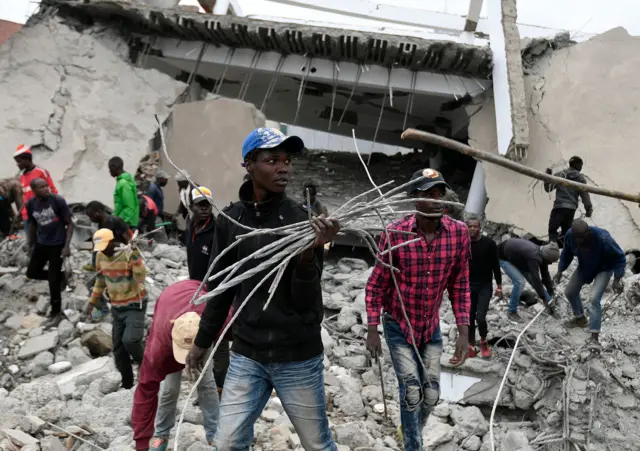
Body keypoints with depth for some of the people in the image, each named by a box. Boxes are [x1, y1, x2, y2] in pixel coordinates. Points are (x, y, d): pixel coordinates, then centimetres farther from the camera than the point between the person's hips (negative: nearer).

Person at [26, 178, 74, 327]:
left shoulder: (58, 201, -18)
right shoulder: (30, 204, -4)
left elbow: (69, 224, -11)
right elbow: (33, 225, 13)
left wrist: (67, 245, -18)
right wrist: (31, 245, 17)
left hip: (57, 244, -5)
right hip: (41, 243, 5)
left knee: (53, 280, -1)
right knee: (32, 272, 9)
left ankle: (56, 313, 15)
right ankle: (60, 277, 33)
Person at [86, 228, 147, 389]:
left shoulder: (129, 254, -19)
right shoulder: (100, 257, 0)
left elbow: (141, 278, -32)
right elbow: (100, 281, 15)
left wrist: (135, 254, -38)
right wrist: (92, 302, 14)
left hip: (135, 305, -6)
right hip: (116, 307, 6)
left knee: (130, 340, -24)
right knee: (118, 347, 6)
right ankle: (127, 383, 20)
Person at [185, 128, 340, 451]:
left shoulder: (302, 219, -10)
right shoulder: (229, 220, -1)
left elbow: (305, 301, -15)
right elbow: (221, 288, 11)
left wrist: (311, 252, -32)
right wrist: (202, 342, 17)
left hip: (298, 358, -2)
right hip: (246, 355, 3)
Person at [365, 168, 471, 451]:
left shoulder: (459, 233, -16)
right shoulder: (394, 234, -24)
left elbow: (459, 286, -4)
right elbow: (376, 285, -11)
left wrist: (464, 332, -7)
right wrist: (372, 330, -11)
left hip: (431, 327, 3)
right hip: (398, 325, -3)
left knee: (431, 394, 11)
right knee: (412, 392, -6)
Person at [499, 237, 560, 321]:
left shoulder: (541, 255, -11)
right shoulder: (533, 257, -39)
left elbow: (545, 275, -1)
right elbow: (536, 279, -37)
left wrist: (551, 293, 0)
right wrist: (544, 298, -31)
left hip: (517, 258, 8)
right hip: (504, 258, -8)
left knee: (532, 279, 7)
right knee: (520, 282, -22)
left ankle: (551, 304, 26)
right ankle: (512, 312, -8)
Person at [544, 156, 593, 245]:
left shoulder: (559, 175, 5)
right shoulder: (581, 179, 8)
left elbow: (548, 188, 7)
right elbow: (585, 196, 6)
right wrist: (589, 209, 15)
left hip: (559, 206, -2)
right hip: (571, 208, 2)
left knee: (552, 229, -4)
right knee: (566, 230, 17)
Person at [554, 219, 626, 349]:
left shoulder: (602, 238, -39)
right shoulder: (569, 235, -25)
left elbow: (620, 257, -25)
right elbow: (567, 253, -2)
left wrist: (617, 279, -29)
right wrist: (560, 270, -3)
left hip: (603, 269, -6)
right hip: (584, 267, 6)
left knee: (594, 298, -21)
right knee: (570, 291, 13)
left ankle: (594, 337, -16)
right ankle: (580, 318, 41)